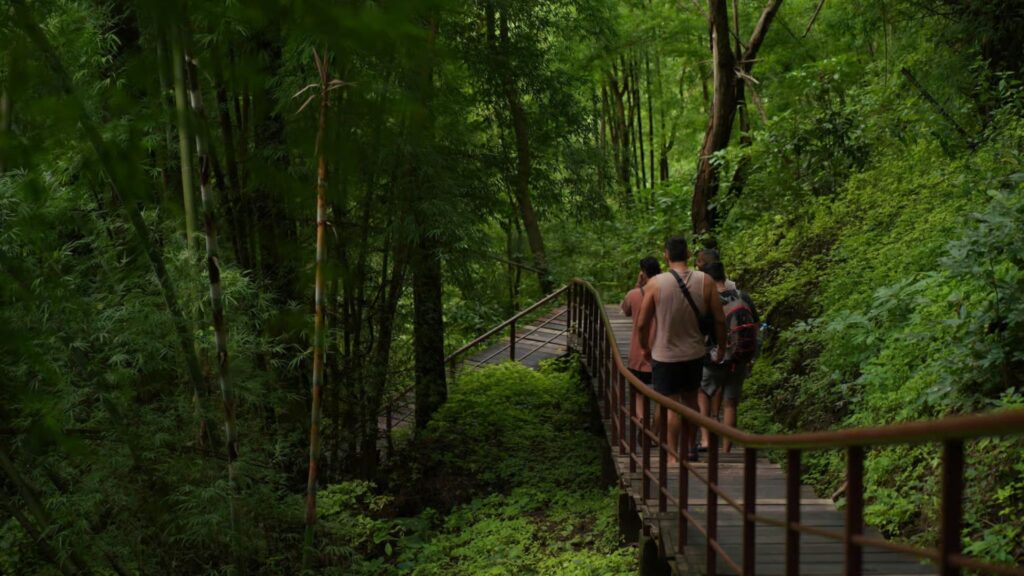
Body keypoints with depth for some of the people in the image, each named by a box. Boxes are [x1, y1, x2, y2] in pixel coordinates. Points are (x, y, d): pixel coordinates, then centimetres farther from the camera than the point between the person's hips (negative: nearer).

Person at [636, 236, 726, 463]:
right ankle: (690, 448, 32)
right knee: (690, 400, 21)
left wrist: (645, 347, 8)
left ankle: (673, 456, 9)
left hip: (665, 355, -3)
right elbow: (719, 319, -4)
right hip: (695, 353, 3)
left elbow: (642, 323, -10)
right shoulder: (705, 281, -9)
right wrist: (721, 347, 12)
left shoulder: (656, 283, -15)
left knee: (672, 406, 4)